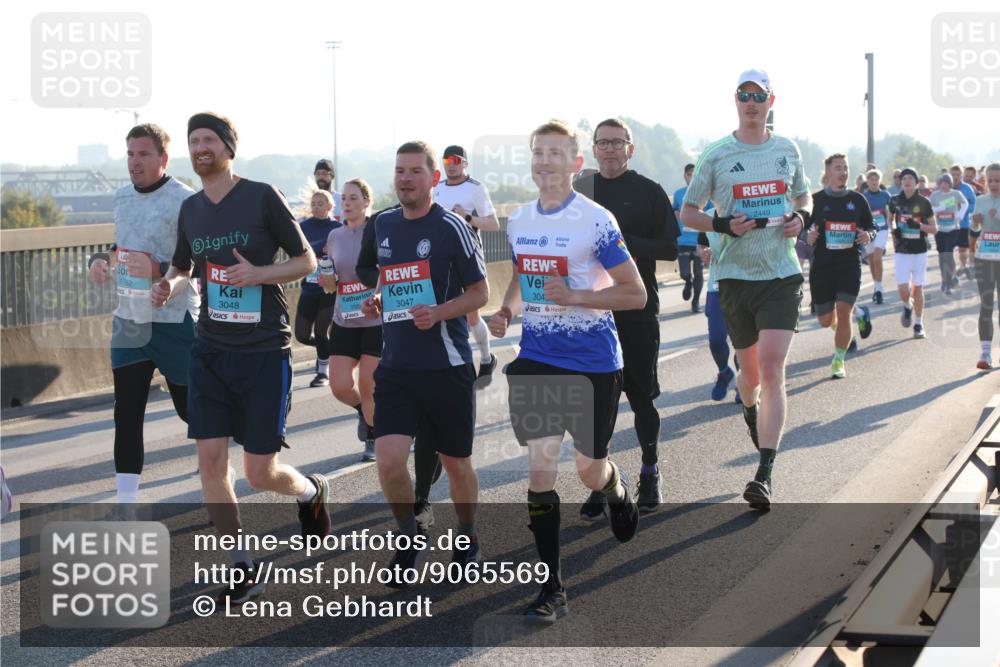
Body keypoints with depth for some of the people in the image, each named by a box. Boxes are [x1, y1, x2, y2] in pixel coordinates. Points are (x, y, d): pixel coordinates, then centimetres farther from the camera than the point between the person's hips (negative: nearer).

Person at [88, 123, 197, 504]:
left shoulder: (186, 201, -15)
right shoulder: (122, 197, 10)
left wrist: (158, 270, -29)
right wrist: (102, 260, 4)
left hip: (174, 323, -6)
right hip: (129, 321, 6)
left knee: (191, 409, 6)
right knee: (127, 415, 2)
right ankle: (126, 506, 6)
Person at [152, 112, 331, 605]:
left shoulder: (262, 197, -7)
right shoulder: (190, 209, 8)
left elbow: (306, 261, -2)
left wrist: (258, 274, -19)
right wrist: (169, 284, 0)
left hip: (265, 351, -4)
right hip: (211, 351, 5)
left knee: (260, 472, -3)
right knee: (210, 460, -5)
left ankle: (311, 492, 33)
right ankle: (243, 569, 9)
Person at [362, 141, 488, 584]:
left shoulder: (451, 227, -8)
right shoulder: (383, 225, 8)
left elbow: (480, 293, -5)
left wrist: (439, 312, -21)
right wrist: (376, 301, 3)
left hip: (446, 365, -3)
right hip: (396, 365, 3)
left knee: (455, 462, 10)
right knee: (388, 460, -11)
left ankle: (468, 537, 35)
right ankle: (409, 539, 14)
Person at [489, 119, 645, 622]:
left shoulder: (596, 221, -13)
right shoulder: (518, 221, 5)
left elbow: (635, 293, -11)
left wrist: (575, 296, -23)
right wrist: (507, 310, 2)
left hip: (594, 362, -4)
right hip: (536, 359, 4)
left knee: (590, 472, 11)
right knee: (540, 471, -5)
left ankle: (617, 487, 50)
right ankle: (551, 587, 2)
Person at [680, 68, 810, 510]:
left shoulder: (788, 151, 7)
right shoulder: (716, 155, 0)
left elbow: (803, 196, 23)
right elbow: (687, 213, 5)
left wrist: (801, 218, 1)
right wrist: (723, 225, -13)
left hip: (782, 275, 0)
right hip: (736, 276, 0)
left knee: (772, 370, -14)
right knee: (750, 370, 12)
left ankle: (764, 476, -18)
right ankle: (751, 412, 50)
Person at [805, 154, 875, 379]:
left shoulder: (857, 199, 5)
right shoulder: (815, 200, 3)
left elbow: (871, 228, 13)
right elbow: (804, 230, 8)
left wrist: (868, 235, -10)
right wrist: (808, 236, -15)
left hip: (849, 263, -1)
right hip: (821, 265, 1)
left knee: (843, 313, -14)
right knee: (826, 320, 5)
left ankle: (838, 361, 2)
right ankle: (858, 313, 39)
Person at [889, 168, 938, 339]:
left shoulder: (923, 202, -2)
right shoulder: (895, 201, 3)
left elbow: (934, 229, 1)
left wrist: (919, 225, -16)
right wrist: (894, 229, 4)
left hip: (920, 251, -1)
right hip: (902, 251, 1)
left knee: (917, 288, 1)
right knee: (903, 289, -9)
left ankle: (918, 324, 13)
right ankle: (907, 307, 25)